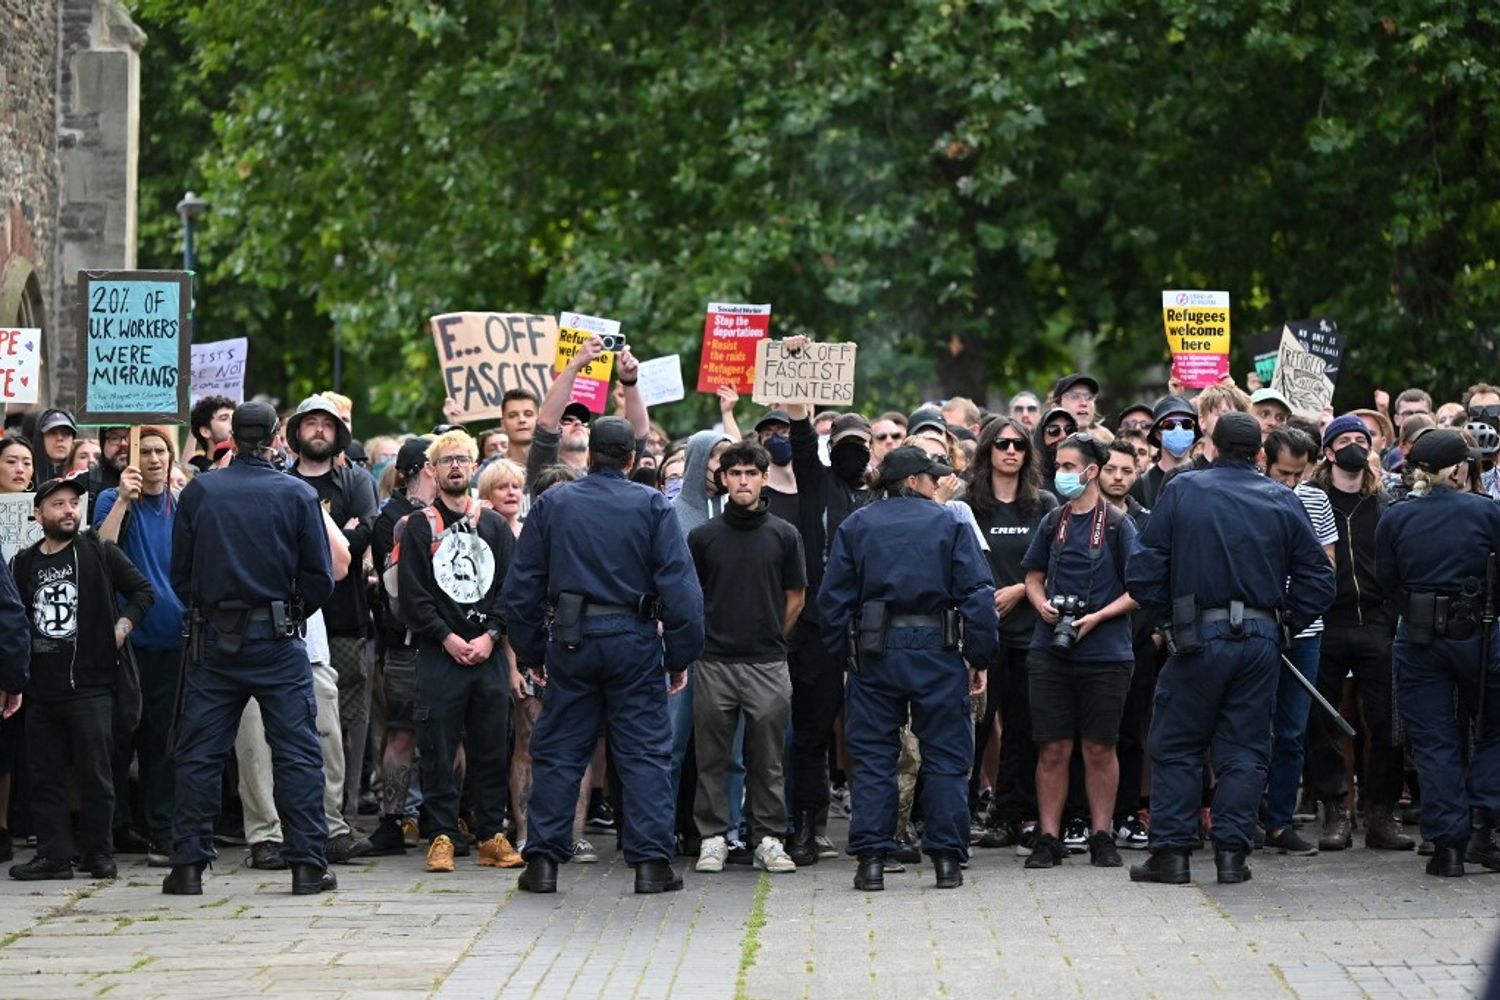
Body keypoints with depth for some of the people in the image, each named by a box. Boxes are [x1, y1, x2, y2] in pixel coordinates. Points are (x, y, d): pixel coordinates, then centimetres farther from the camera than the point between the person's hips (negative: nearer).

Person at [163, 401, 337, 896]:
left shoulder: (197, 492, 1)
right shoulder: (298, 494, -3)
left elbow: (181, 575, 4)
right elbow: (320, 578, -3)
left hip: (215, 637, 2)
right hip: (278, 639, -2)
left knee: (198, 753, 7)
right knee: (297, 752, 3)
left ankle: (188, 864, 6)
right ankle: (307, 864, 0)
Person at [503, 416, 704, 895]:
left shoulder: (552, 504, 5)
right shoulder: (652, 506, -2)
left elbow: (520, 586, 5)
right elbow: (679, 586, -7)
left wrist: (530, 653, 12)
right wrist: (680, 656, -1)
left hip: (569, 640, 2)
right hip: (634, 640, -2)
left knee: (557, 752, 8)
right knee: (645, 752, 3)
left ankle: (543, 860, 7)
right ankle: (651, 862, -1)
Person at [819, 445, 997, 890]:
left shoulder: (855, 526, 7)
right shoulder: (950, 524, 1)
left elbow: (832, 598, 4)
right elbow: (978, 595, -3)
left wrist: (840, 653, 9)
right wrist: (979, 658, 1)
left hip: (875, 652, 2)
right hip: (937, 652, -2)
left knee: (872, 756, 5)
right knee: (945, 756, 5)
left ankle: (871, 858, 0)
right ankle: (947, 858, 3)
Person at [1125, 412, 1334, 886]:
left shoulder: (1181, 491, -1)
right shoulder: (1283, 501, 3)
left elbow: (1144, 571, -4)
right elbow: (1317, 577, 3)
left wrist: (1164, 618, 8)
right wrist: (1286, 622, 12)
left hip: (1198, 635, -2)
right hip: (1261, 641, 2)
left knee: (1176, 747, 7)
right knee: (1245, 749, 9)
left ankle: (1171, 852, 4)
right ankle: (1232, 851, 6)